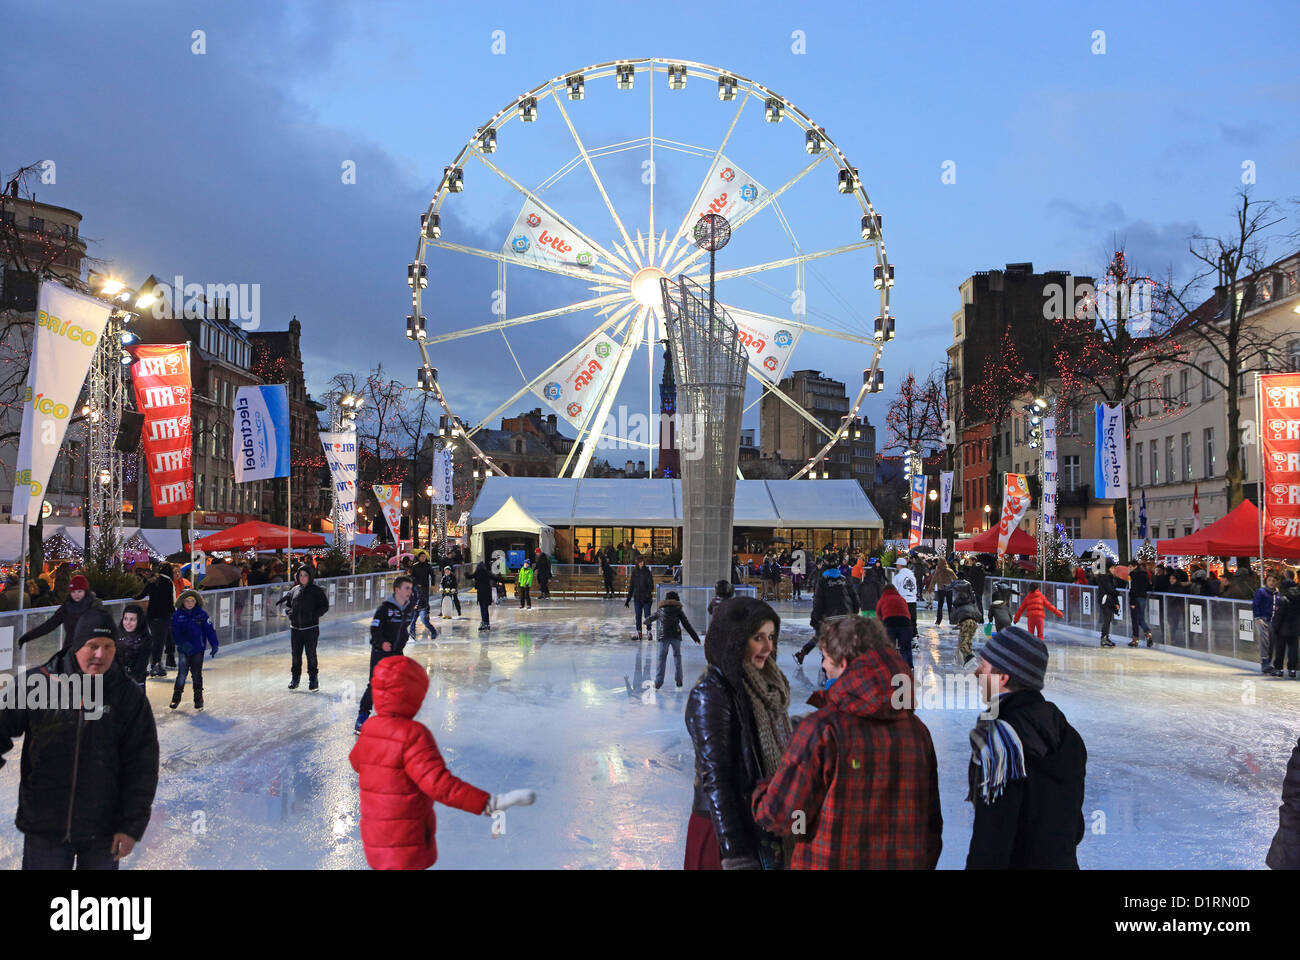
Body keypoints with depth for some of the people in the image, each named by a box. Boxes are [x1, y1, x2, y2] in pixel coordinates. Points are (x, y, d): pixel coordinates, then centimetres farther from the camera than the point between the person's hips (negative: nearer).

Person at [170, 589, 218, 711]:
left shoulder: (202, 614, -2)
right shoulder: (177, 615, -2)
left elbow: (210, 630, -2)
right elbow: (175, 632, -8)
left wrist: (214, 645, -6)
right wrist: (182, 643, -23)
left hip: (198, 649, 0)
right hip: (183, 650, 0)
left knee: (197, 674, 6)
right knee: (182, 673, -7)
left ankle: (198, 698, 17)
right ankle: (176, 697, 7)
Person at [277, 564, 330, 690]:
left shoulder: (316, 590, -2)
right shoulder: (295, 590, 10)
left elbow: (325, 606, -2)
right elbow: (287, 602, 22)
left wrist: (314, 614, -16)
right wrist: (290, 613, 2)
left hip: (311, 628, -4)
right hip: (295, 628, 4)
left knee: (311, 654, -2)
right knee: (295, 655, 7)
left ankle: (313, 679, 9)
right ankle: (295, 678, 19)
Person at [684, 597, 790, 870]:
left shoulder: (763, 684, 6)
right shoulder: (710, 695, -18)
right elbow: (714, 779, -19)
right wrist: (737, 856, -20)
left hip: (766, 824, 7)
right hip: (725, 826, -7)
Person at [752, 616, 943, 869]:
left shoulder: (821, 728, -18)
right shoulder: (917, 729, -1)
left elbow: (779, 816, -16)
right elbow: (932, 822, 6)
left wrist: (763, 791, 5)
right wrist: (924, 862, 21)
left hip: (830, 861, -5)